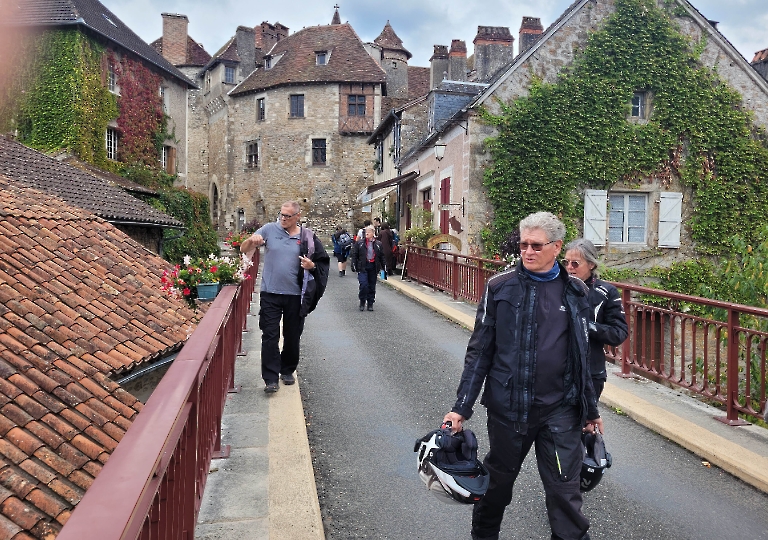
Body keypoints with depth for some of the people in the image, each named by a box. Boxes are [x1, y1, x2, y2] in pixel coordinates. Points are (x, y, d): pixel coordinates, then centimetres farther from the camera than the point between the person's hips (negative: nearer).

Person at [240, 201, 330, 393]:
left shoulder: (307, 237, 1)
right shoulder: (269, 229, -1)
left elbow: (323, 262, 9)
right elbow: (243, 249, 1)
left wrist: (312, 266, -14)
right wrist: (252, 240, -21)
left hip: (295, 295, 1)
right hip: (270, 293, -1)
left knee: (292, 336, 13)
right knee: (270, 336, -2)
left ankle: (287, 371, 33)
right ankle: (270, 378, 5)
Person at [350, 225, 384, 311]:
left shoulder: (378, 244, 7)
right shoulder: (359, 243, 1)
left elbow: (381, 256, 11)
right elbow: (354, 255, 2)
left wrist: (383, 267, 8)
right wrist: (354, 266, -7)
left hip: (373, 267, 2)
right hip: (362, 267, -2)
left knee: (372, 286, 7)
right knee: (363, 285, -12)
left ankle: (370, 304, 19)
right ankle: (362, 302, 6)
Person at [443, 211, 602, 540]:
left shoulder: (575, 292, 0)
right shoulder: (500, 288, -6)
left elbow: (581, 356, 9)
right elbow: (479, 352, -4)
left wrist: (590, 408, 14)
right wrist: (461, 407, -6)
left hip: (560, 411, 1)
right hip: (507, 406, 0)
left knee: (565, 491, 5)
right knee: (498, 480, 18)